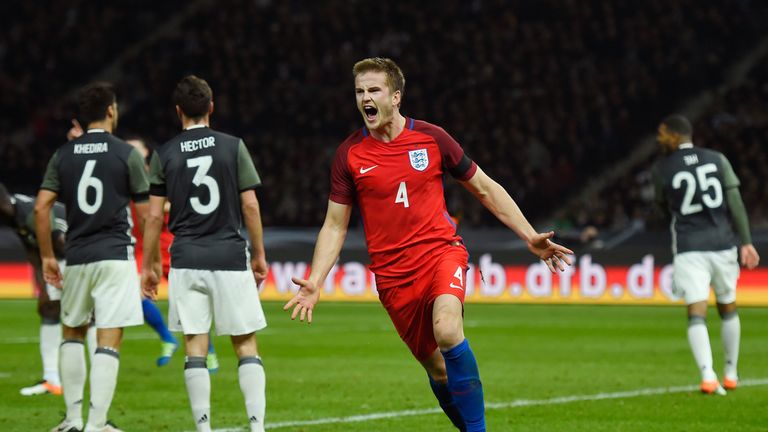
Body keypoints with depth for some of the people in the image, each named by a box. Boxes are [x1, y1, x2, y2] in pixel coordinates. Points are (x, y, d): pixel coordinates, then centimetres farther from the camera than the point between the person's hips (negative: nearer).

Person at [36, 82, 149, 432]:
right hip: (115, 256, -4)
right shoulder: (126, 153, -3)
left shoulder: (63, 155, 7)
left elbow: (41, 207, 1)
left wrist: (46, 256, 10)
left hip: (76, 258, 4)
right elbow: (146, 213, -2)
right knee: (108, 342, -3)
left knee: (72, 333, 20)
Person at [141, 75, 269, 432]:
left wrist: (147, 266, 11)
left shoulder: (164, 154, 3)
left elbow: (154, 216, 3)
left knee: (195, 347, 2)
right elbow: (250, 206, 0)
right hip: (230, 256, -1)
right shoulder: (233, 147, 1)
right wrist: (259, 255, 10)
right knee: (246, 345, 3)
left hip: (186, 259, 1)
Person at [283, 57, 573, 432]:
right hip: (392, 272, 2)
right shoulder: (349, 154, 2)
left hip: (442, 251, -2)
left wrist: (531, 238, 5)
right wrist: (315, 282, -6)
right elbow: (335, 225, 7)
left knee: (447, 331, -30)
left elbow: (485, 189, 10)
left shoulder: (431, 138, 1)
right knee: (436, 368, 2)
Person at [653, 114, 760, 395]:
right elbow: (735, 202, -1)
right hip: (722, 244, 2)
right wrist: (746, 242, 0)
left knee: (696, 314, -8)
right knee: (728, 309, 20)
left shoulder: (662, 170, -1)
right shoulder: (717, 159, 3)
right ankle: (731, 374, 28)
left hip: (688, 250, -2)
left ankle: (707, 375, -27)